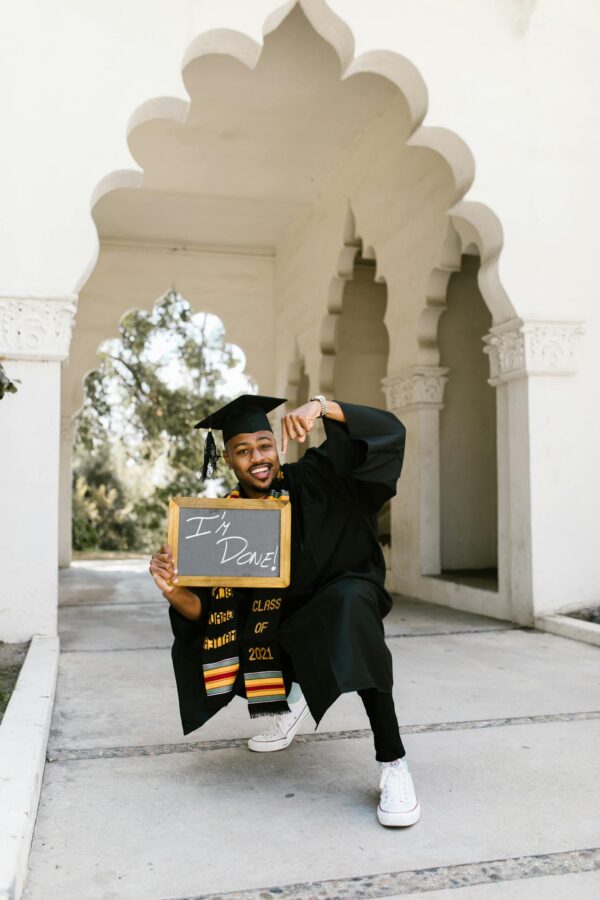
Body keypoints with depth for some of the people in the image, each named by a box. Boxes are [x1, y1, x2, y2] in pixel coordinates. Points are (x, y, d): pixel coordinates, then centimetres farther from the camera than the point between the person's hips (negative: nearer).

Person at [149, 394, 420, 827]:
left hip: (346, 594, -4)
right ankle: (293, 694, 24)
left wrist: (322, 406, -41)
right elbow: (206, 610, -16)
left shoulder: (312, 478, -17)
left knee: (350, 605, -39)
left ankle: (393, 764, -33)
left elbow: (388, 431, -26)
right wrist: (174, 590, -37)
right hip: (286, 620, 4)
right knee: (194, 646, -3)